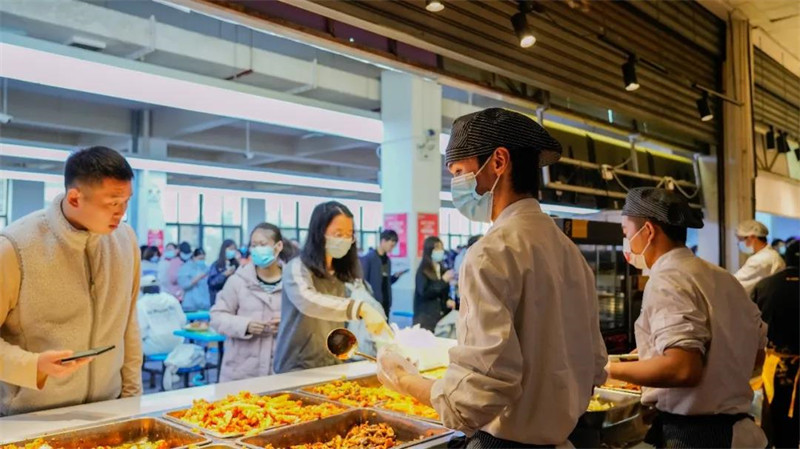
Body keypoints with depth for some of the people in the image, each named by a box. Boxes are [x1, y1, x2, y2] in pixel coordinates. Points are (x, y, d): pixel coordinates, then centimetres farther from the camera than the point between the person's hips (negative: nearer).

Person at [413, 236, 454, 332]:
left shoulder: (442, 270, 12)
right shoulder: (422, 272, -5)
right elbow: (424, 293, -17)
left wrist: (448, 301, -1)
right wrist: (443, 281, -15)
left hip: (442, 316, 5)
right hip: (426, 317, -5)